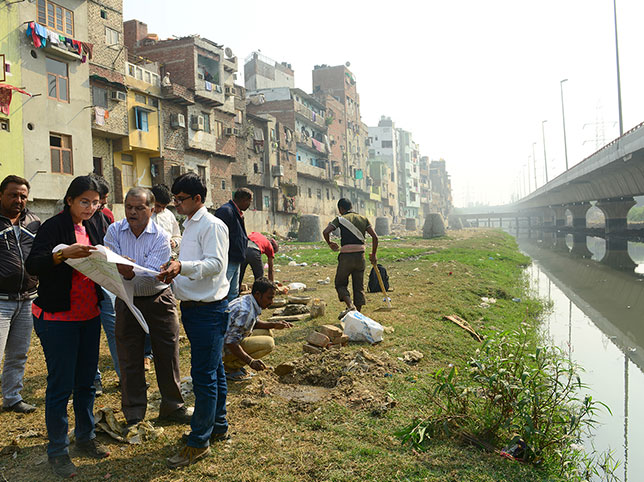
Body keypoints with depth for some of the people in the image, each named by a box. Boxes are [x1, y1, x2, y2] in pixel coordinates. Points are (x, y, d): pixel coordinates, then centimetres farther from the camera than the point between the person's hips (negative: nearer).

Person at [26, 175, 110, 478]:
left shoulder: (91, 228, 11)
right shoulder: (54, 227, -11)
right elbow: (33, 265, -21)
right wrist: (63, 253, -36)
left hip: (89, 316, 7)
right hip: (58, 318, -6)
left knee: (86, 381, 14)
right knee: (60, 385, 1)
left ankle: (85, 438, 30)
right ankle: (57, 451, 16)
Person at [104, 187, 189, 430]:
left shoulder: (161, 237, -12)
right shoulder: (114, 231, -5)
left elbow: (152, 276, -22)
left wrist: (131, 274, -41)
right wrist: (120, 270, -36)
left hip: (159, 300, -1)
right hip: (127, 302, 1)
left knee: (168, 355, 7)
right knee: (130, 360, 7)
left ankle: (172, 406, 26)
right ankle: (134, 415, 22)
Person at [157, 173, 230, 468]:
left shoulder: (212, 225, -12)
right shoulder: (189, 225, 18)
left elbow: (215, 263, -23)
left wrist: (183, 266, -36)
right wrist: (173, 271, 11)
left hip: (209, 309, -10)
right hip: (192, 307, 10)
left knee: (204, 375, -4)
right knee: (213, 371, 18)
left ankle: (199, 442, 5)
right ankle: (218, 426, 30)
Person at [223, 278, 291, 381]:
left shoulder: (248, 300, 1)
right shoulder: (244, 311, -28)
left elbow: (253, 323, 19)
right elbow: (230, 342, -28)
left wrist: (274, 324, 5)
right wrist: (250, 361, -29)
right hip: (225, 349, -9)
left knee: (267, 333, 8)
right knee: (268, 343, -18)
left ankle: (234, 364, 8)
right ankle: (231, 366, -7)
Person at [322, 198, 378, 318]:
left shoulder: (341, 219, 0)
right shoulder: (363, 219, 12)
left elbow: (325, 232, -12)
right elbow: (375, 237, 6)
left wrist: (329, 243, 7)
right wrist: (373, 255, 15)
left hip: (346, 257, -4)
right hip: (360, 256, 4)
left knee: (340, 284, 10)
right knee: (359, 286, 12)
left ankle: (350, 306, -11)